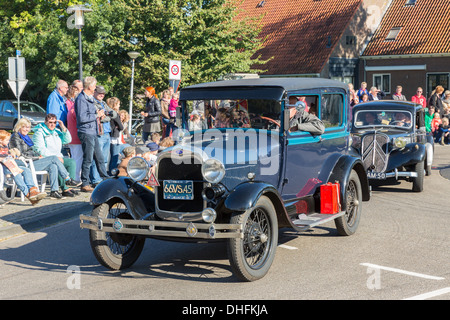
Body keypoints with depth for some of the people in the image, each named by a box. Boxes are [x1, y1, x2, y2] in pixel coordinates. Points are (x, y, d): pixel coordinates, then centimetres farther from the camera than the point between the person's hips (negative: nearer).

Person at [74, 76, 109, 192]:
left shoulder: (89, 98, 19)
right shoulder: (81, 99, -13)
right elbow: (82, 118, -21)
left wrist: (98, 114, 12)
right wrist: (97, 115, -13)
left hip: (93, 132, 10)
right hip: (86, 132, -10)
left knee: (100, 158, 13)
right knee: (88, 159, -5)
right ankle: (85, 184, 1)